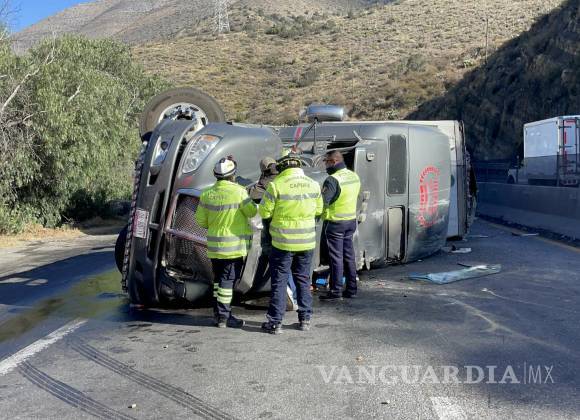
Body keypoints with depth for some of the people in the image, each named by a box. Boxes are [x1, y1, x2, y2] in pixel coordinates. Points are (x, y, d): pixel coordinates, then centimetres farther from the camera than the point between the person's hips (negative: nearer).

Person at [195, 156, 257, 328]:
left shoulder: (207, 194, 0)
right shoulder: (238, 191, -15)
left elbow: (201, 220, 6)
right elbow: (252, 212, -6)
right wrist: (255, 205, 16)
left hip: (214, 245, 5)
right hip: (234, 245, -5)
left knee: (218, 279, 16)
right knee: (228, 280, 0)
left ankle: (218, 313, 24)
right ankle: (224, 316, 2)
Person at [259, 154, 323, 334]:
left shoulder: (276, 185, -14)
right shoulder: (313, 185, 0)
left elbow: (264, 212, -9)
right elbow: (318, 210, 12)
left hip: (283, 242, -3)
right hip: (307, 242, 4)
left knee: (279, 281, 6)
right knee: (303, 279, 16)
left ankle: (275, 322, 9)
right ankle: (305, 319, 21)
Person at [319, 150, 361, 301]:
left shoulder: (333, 179, -20)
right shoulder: (354, 176, 8)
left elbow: (323, 202, -25)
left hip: (335, 222, -8)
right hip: (351, 220, 8)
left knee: (336, 257, -1)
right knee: (349, 256, 14)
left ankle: (335, 291, 5)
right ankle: (351, 289, 20)